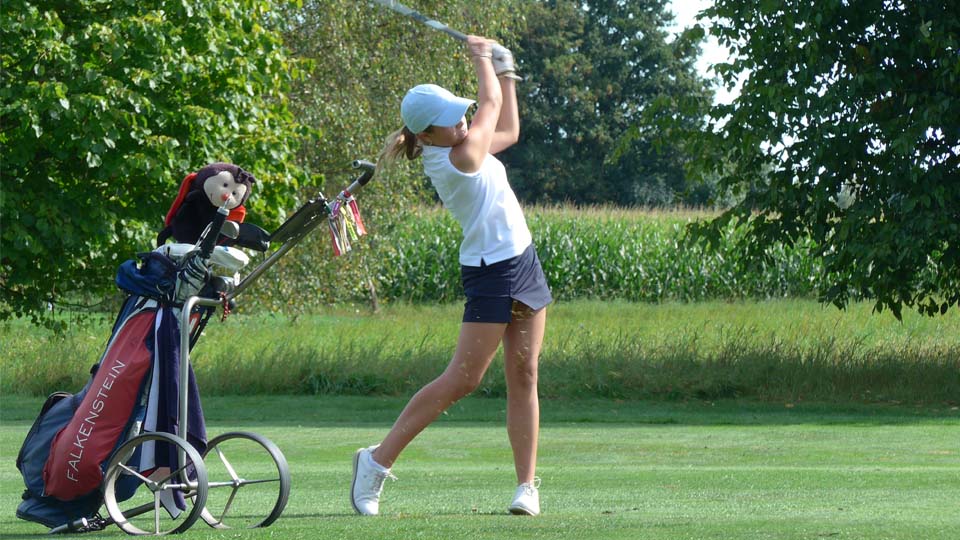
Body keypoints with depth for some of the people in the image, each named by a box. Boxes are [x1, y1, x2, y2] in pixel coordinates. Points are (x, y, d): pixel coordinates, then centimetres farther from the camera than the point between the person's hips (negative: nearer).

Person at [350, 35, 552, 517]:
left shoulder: (459, 148, 7)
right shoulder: (458, 159, -20)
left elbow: (507, 131, 25)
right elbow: (491, 104, -8)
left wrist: (505, 74, 20)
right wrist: (482, 58, 8)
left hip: (522, 265, 9)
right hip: (491, 273, -9)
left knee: (524, 378, 4)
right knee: (462, 379, -8)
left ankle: (527, 486, 5)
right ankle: (377, 460, -1)